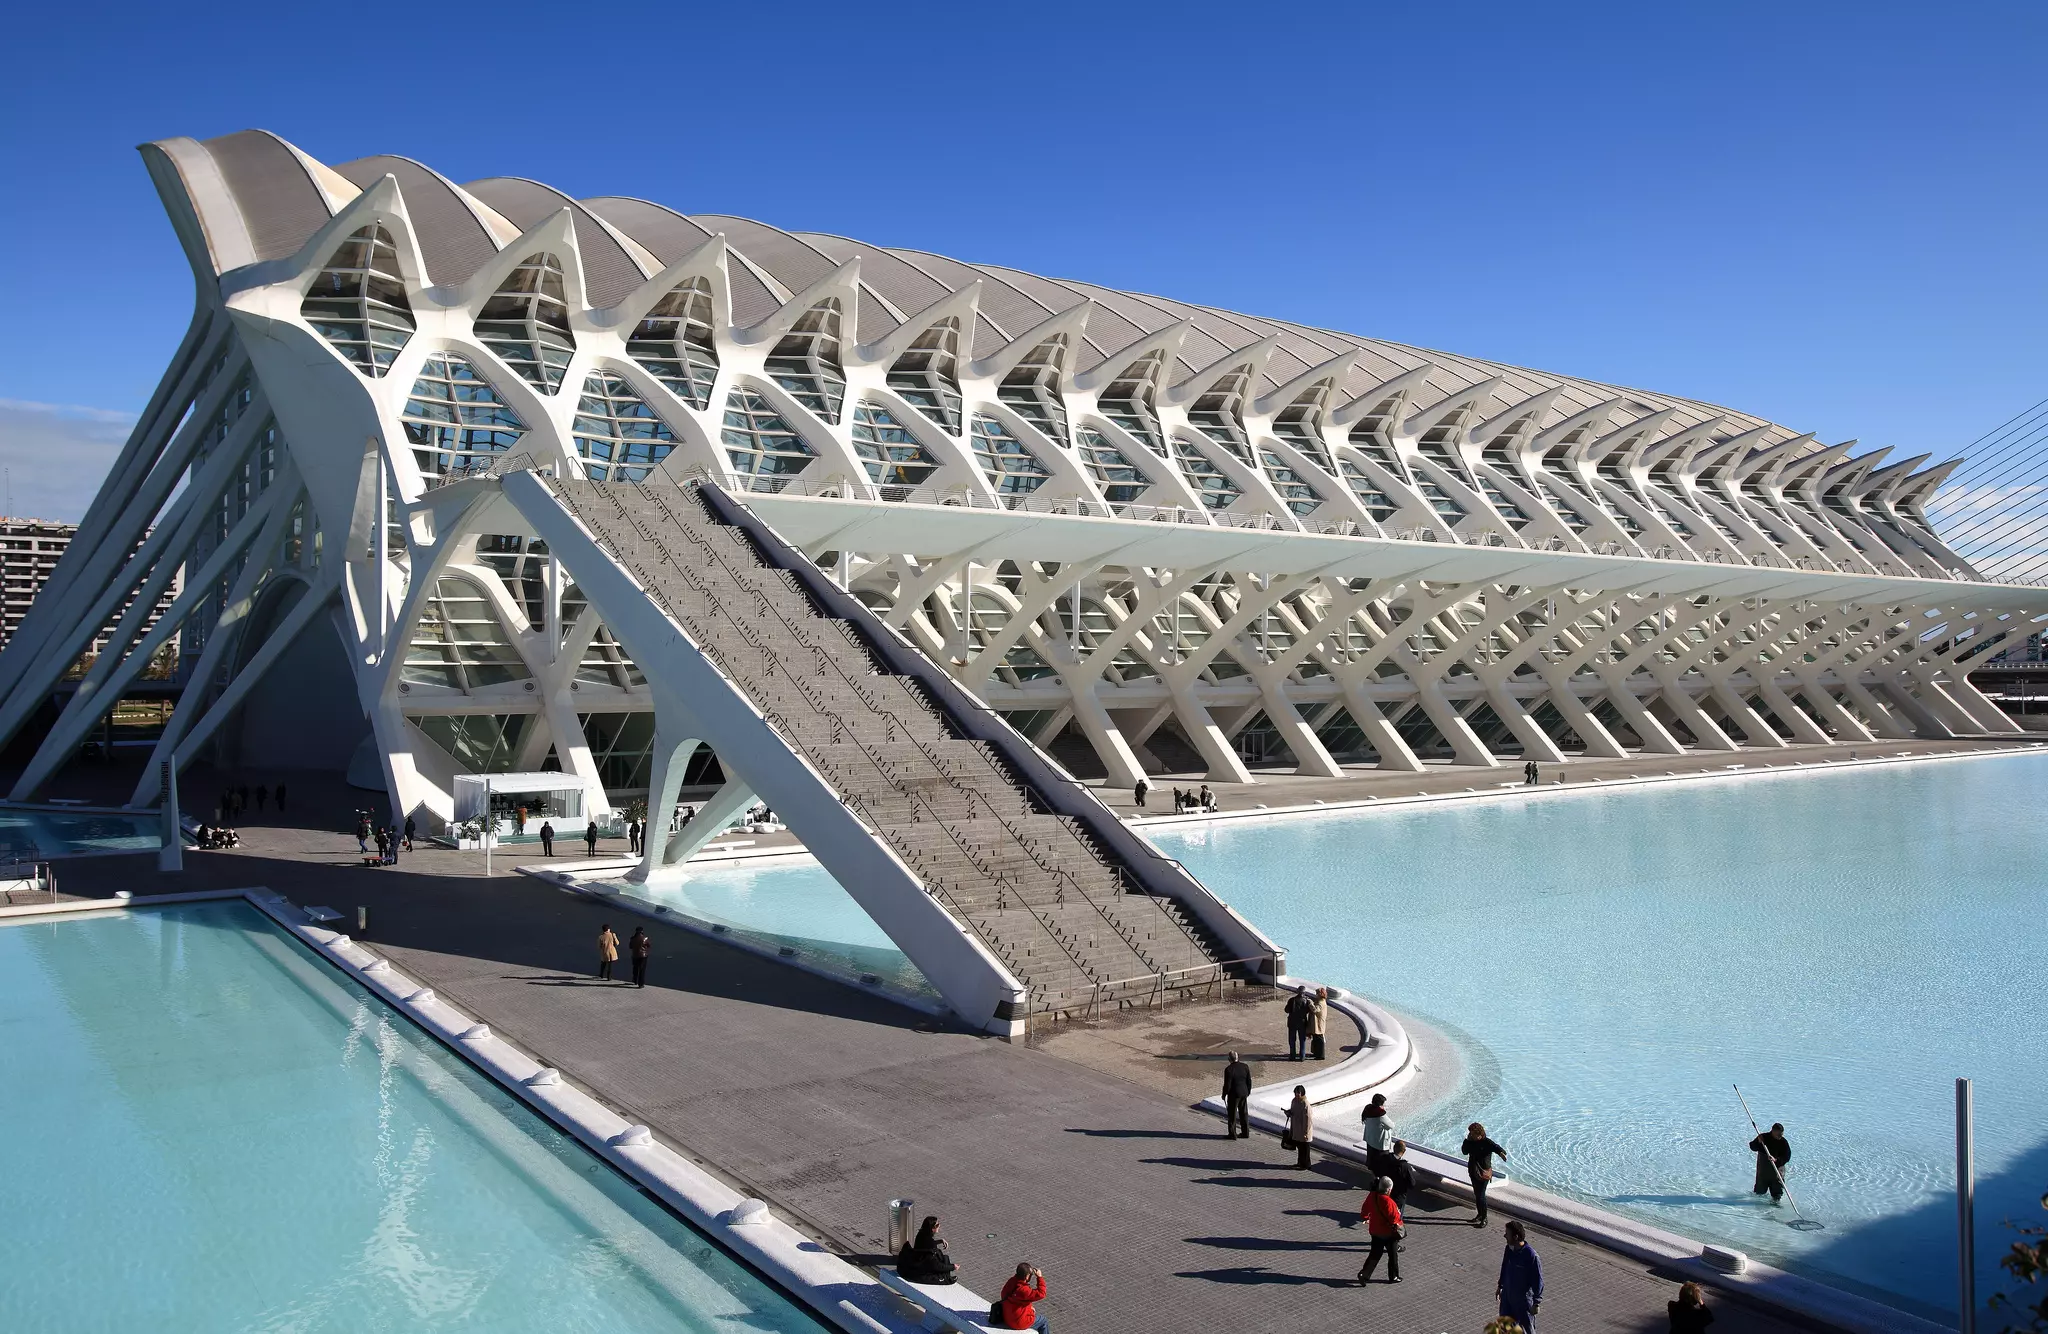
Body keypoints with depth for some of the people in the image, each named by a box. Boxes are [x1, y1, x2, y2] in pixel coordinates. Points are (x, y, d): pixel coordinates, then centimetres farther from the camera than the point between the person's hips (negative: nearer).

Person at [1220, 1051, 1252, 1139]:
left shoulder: (1229, 1069, -19)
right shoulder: (1245, 1066, -2)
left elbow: (1227, 1084, -16)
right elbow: (1249, 1081, 5)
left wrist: (1224, 1095, -2)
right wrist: (1248, 1092, 18)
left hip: (1234, 1094, -6)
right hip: (1244, 1093, 6)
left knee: (1232, 1114, 5)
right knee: (1244, 1113, 17)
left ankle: (1232, 1134, 10)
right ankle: (1245, 1133, 24)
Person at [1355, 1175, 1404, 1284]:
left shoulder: (1371, 1196, -6)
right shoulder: (1387, 1201, -29)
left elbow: (1365, 1210, 9)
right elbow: (1393, 1217, -25)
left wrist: (1365, 1217, 27)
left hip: (1375, 1231, 6)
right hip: (1389, 1233, -6)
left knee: (1375, 1254, 16)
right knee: (1393, 1255, 15)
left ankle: (1364, 1274, 8)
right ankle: (1393, 1277, 27)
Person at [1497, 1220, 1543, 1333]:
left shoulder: (1531, 1255, -27)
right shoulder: (1509, 1249, -7)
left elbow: (1538, 1280, -19)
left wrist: (1536, 1302, -14)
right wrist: (1500, 1286, 20)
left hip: (1523, 1298, -6)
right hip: (1507, 1295, 6)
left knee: (1527, 1328, 12)